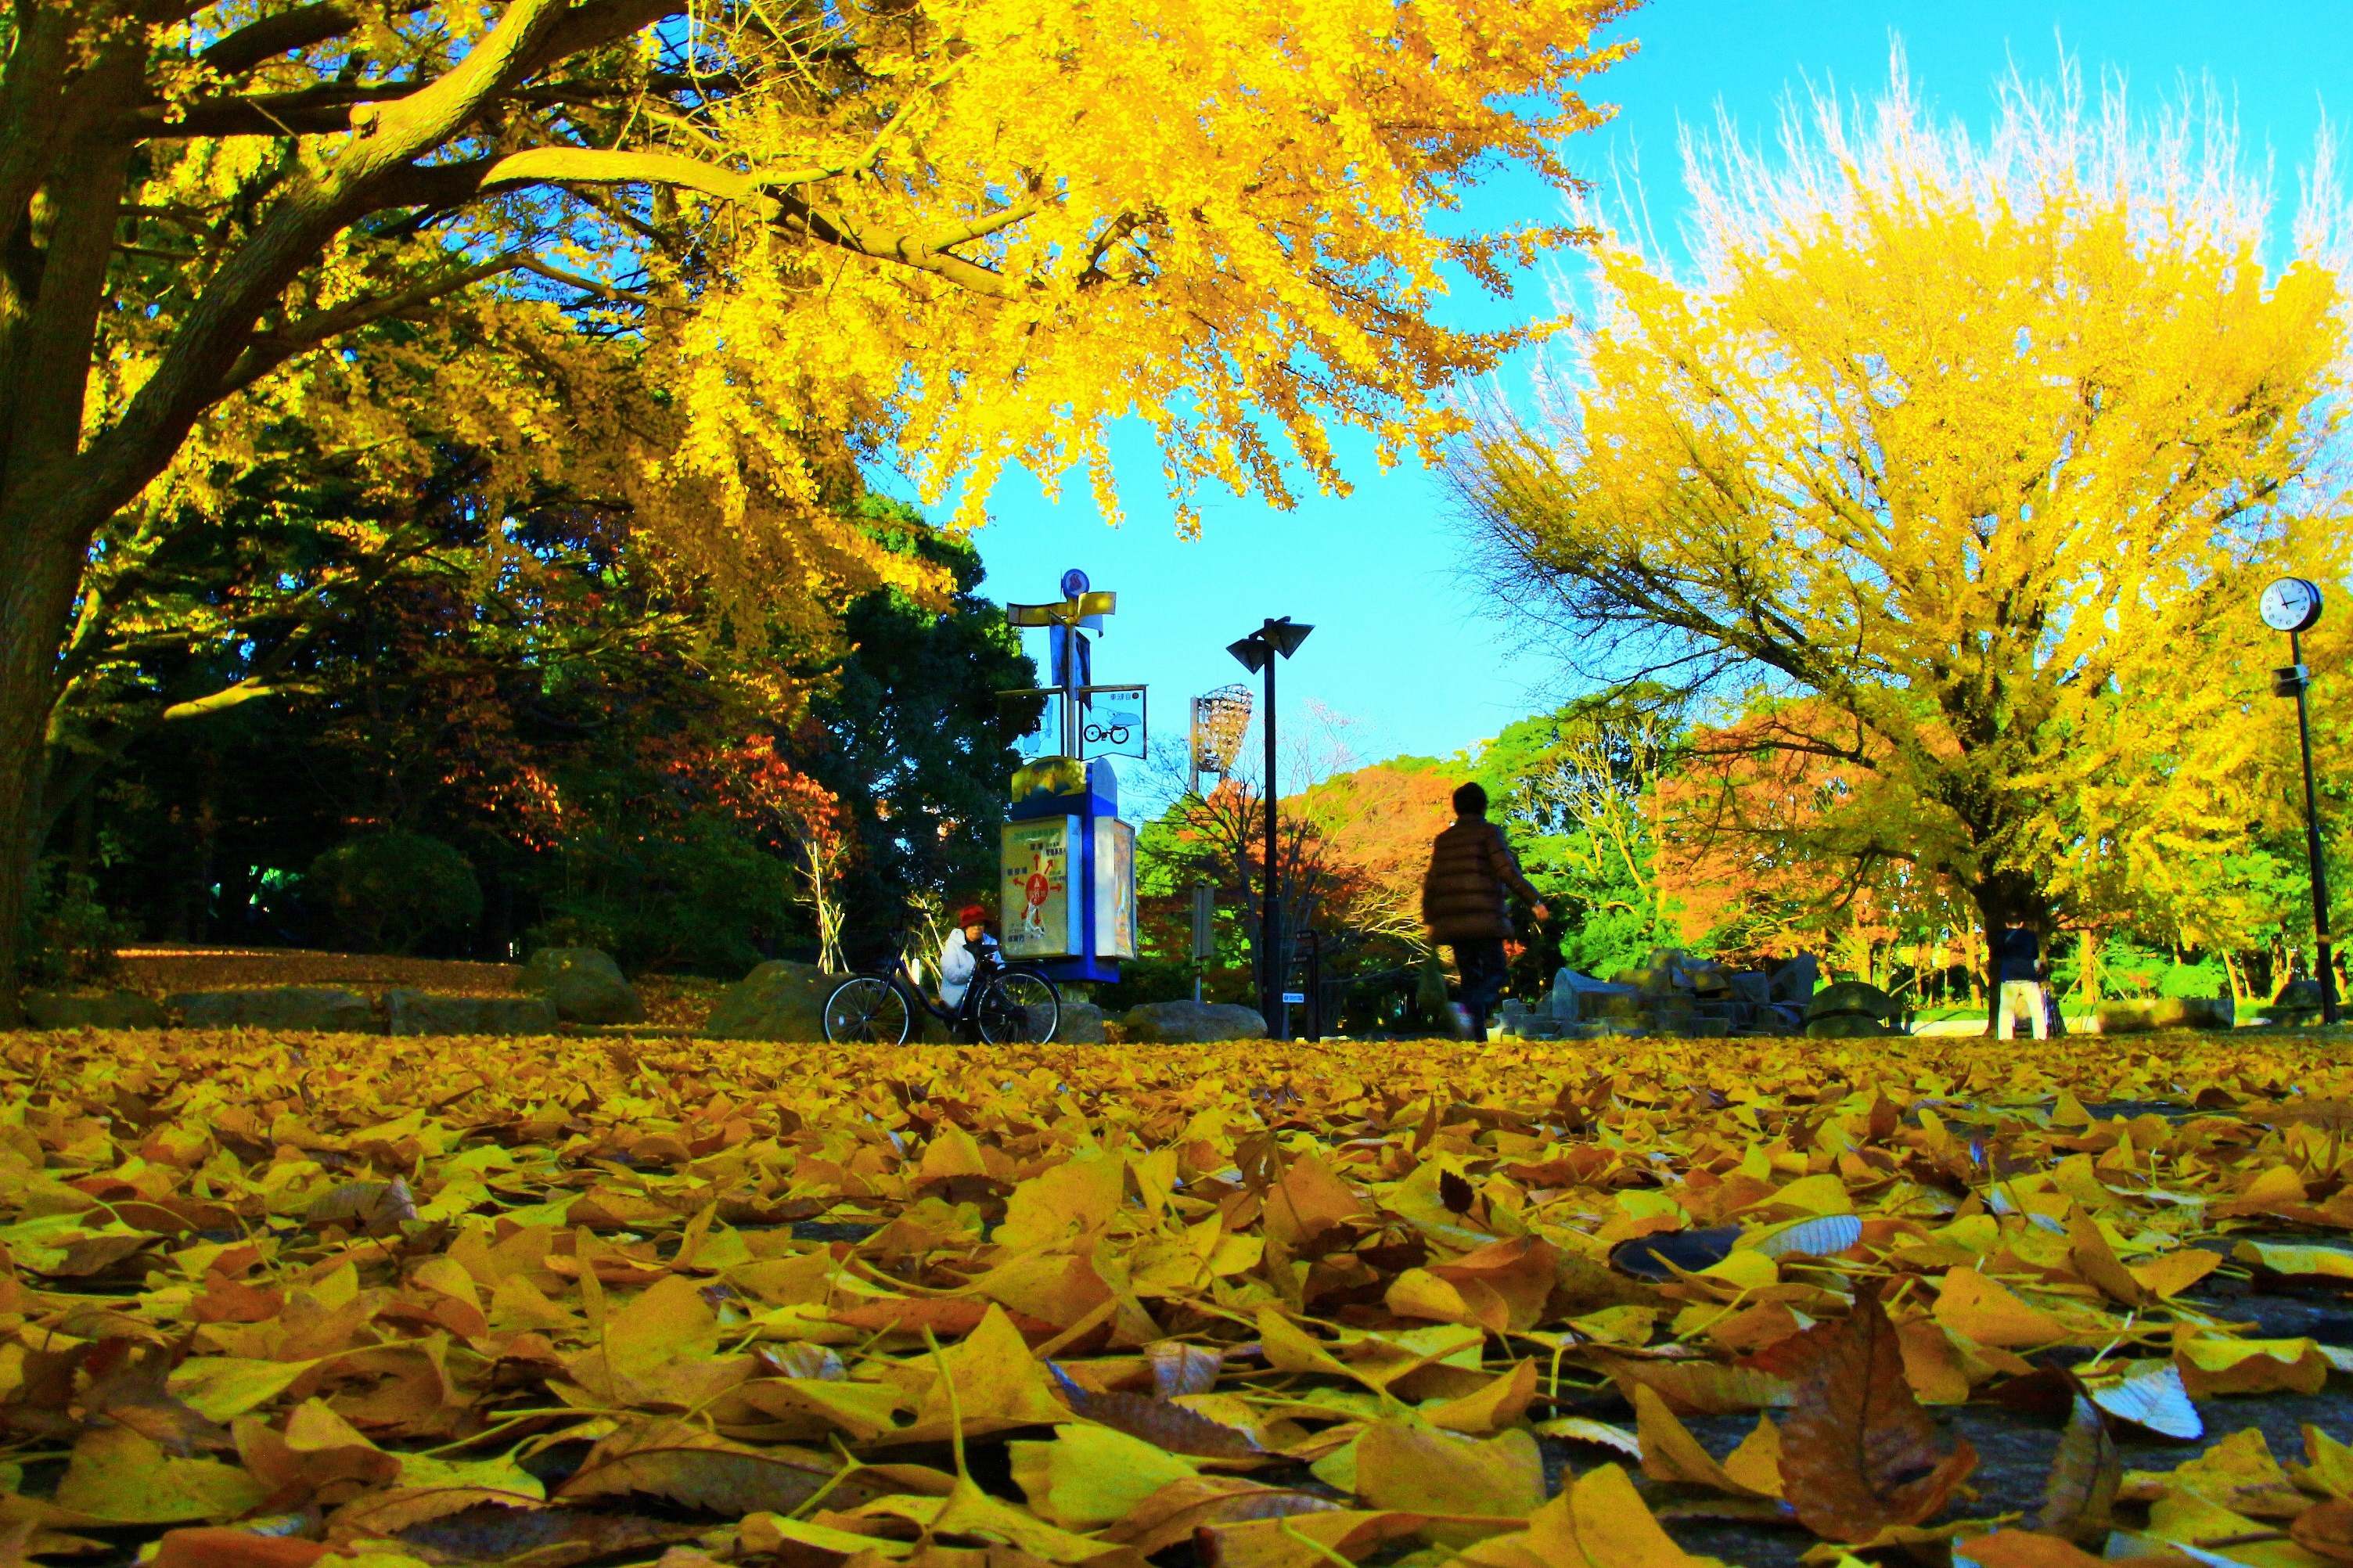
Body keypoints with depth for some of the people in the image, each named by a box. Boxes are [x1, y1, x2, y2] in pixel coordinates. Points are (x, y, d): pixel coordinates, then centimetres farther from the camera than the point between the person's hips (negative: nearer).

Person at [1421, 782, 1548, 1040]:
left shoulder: (1443, 839, 16)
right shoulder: (1489, 832, 1)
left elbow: (1431, 883, 14)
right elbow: (1507, 871, -9)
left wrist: (1430, 920, 21)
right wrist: (1534, 900, -3)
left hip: (1451, 920, 5)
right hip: (1484, 917, -5)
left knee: (1471, 977, 9)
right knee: (1494, 975, -2)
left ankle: (1479, 1037, 1)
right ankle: (1468, 1008, -31)